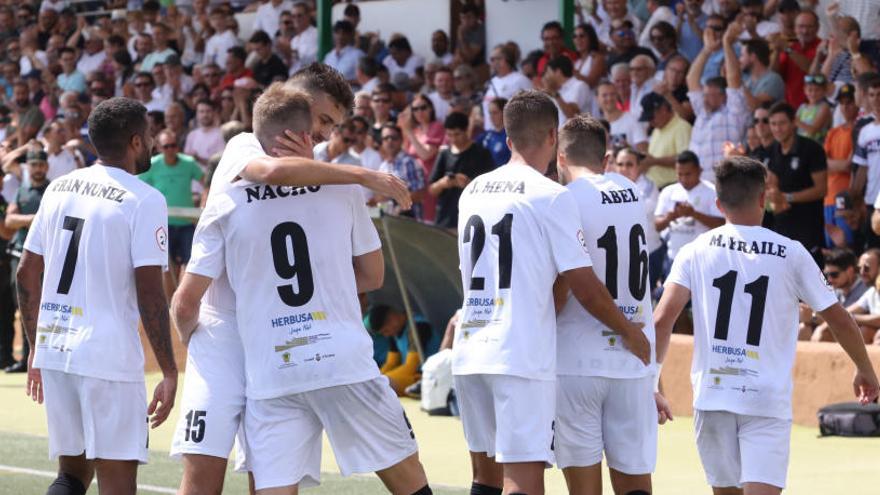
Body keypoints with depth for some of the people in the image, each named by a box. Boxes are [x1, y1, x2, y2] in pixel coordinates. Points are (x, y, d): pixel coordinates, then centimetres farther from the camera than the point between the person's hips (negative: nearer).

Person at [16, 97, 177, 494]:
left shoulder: (58, 189, 11)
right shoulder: (144, 200, -9)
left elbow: (27, 274, 14)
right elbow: (149, 293, -13)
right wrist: (169, 373, -9)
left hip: (54, 352, 6)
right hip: (109, 357, -6)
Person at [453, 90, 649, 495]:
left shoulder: (473, 191, 14)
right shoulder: (551, 196, -7)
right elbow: (584, 287, -7)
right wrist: (629, 332, 8)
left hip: (469, 351, 7)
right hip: (521, 355, -7)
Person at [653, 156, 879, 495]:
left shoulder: (695, 252, 3)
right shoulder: (791, 254, 1)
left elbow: (662, 320, -7)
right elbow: (840, 320, 8)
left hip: (712, 393, 2)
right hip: (768, 399, -2)